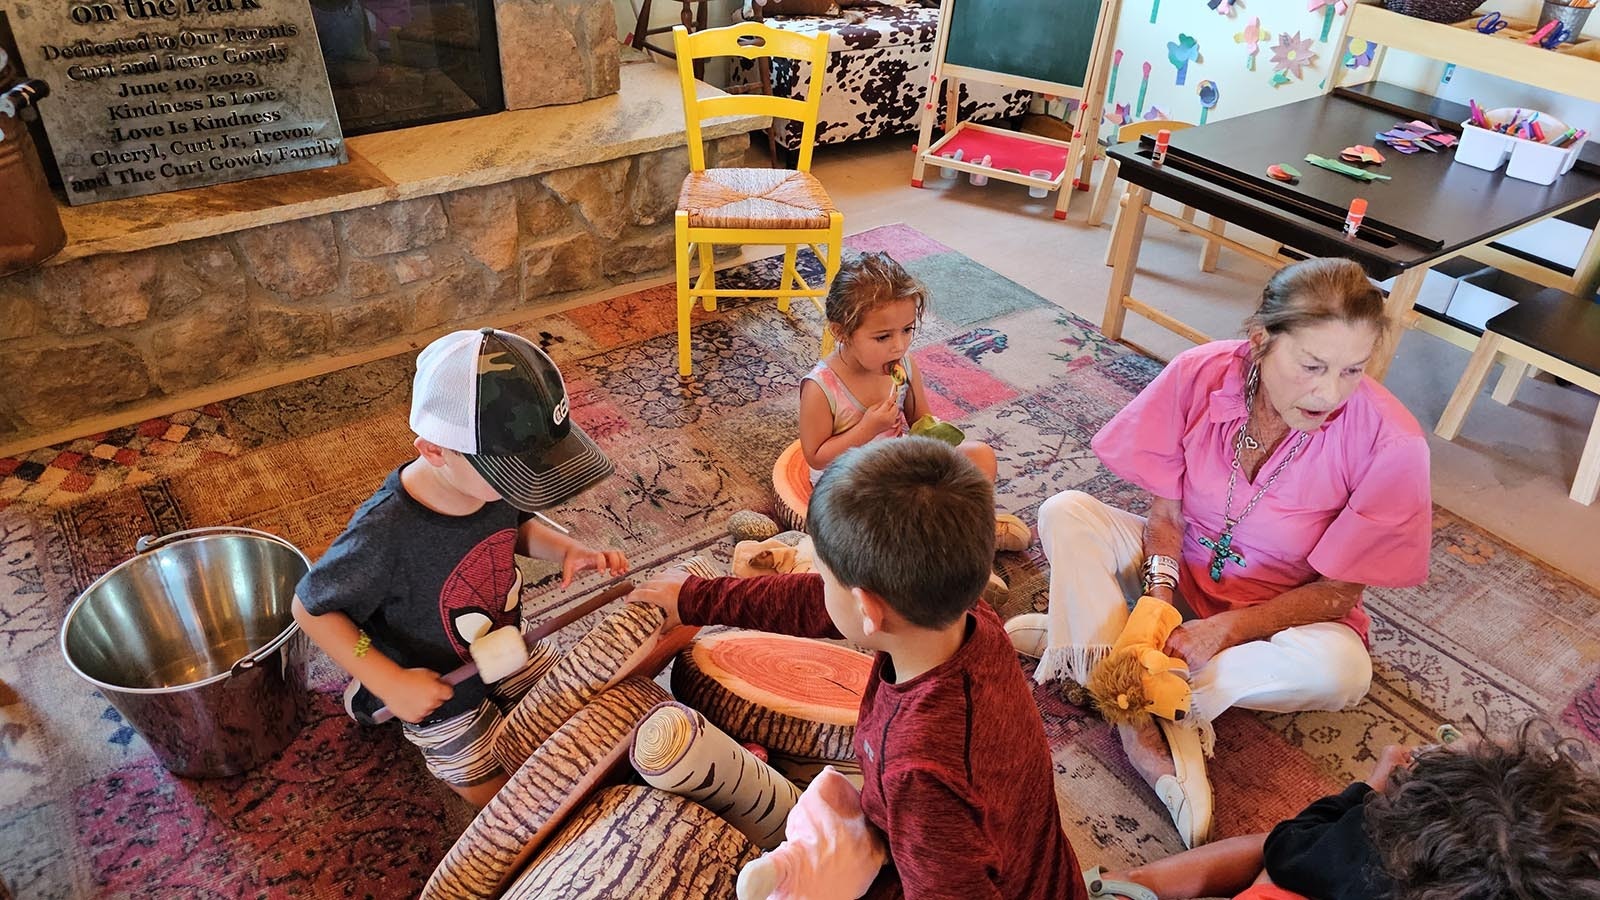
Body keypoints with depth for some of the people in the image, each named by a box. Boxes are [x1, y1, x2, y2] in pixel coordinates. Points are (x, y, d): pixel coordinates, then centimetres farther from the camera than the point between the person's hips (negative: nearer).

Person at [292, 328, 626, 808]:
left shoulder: (493, 477, -23)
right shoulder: (385, 535, -40)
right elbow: (311, 609, -23)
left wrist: (568, 550, -20)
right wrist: (391, 683, -27)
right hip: (442, 693, -4)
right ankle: (377, 694, 25)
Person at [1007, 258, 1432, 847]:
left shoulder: (1390, 445, -25)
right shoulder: (1201, 375, -20)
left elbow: (1338, 590, -15)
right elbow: (1165, 515, -10)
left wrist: (1224, 629, -27)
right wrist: (1158, 600, -27)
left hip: (1283, 614, -1)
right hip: (1180, 569, 2)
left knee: (1340, 667, -35)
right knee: (1065, 513, -22)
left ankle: (1081, 633, -25)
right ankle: (1144, 732, -29)